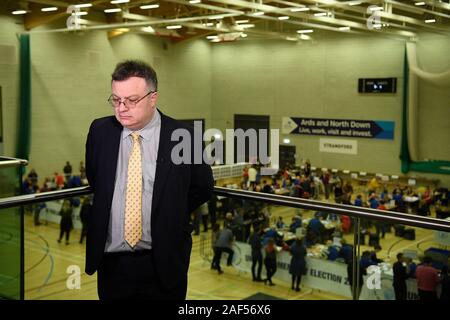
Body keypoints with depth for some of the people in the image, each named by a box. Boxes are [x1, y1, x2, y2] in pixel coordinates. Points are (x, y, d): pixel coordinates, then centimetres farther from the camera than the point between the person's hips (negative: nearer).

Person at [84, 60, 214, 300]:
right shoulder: (100, 131, -1)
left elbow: (203, 188, 5)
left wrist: (170, 217, 6)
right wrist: (112, 208, 11)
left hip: (163, 264, -2)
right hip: (111, 262, 3)